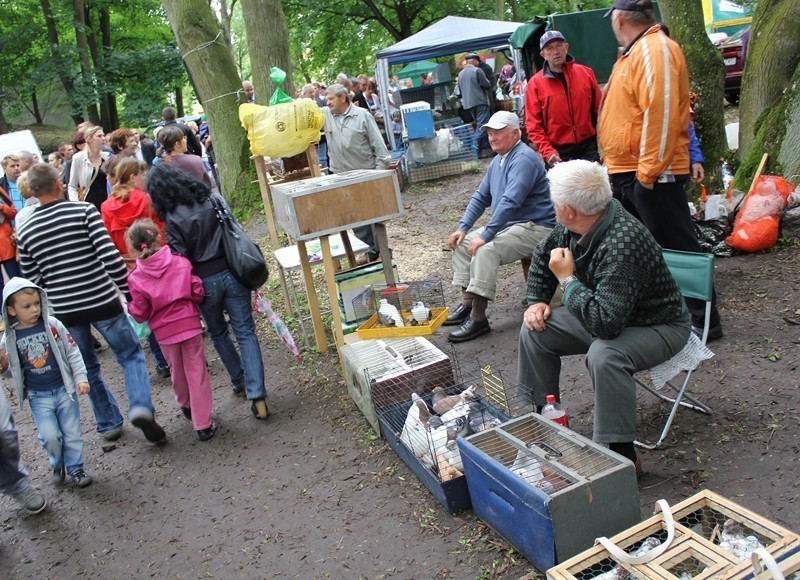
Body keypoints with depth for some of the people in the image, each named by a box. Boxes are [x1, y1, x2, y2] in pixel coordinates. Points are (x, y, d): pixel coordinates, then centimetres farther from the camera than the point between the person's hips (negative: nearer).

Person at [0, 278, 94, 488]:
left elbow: (72, 352, -2)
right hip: (38, 396, 0)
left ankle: (75, 468, 26)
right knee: (50, 436, -6)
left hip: (64, 388, 0)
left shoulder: (52, 324, -8)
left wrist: (81, 378, -6)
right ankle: (57, 465, 23)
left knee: (72, 433, 6)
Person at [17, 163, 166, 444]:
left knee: (88, 368, 20)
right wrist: (129, 290, -8)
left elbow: (33, 280, 5)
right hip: (102, 302, -3)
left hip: (64, 311, 3)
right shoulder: (84, 211, -9)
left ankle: (109, 423, 30)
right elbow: (110, 255, -18)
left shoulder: (25, 232, 2)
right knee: (131, 354, 13)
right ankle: (140, 408, -8)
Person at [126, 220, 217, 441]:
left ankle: (187, 406, 48)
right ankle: (203, 424, 7)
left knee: (177, 371, 23)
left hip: (164, 332, 1)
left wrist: (128, 307, 12)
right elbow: (197, 293, -6)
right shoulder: (180, 262, -8)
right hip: (190, 323, 0)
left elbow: (140, 315, -7)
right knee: (197, 372, 6)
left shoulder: (135, 278, -10)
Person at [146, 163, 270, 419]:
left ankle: (240, 382, 34)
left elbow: (179, 258, -12)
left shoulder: (172, 217, -12)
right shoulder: (214, 199, 1)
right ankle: (257, 396, -4)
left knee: (218, 334, 22)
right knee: (245, 333, 3)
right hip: (231, 272, 3)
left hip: (204, 281, -3)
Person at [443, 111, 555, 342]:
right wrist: (462, 228, 8)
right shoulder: (498, 161, 14)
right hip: (508, 225, 11)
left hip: (535, 228, -10)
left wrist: (485, 235, -30)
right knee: (462, 243, 5)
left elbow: (510, 202, -29)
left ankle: (478, 318, -28)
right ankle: (467, 303, 5)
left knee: (485, 249, -31)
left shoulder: (523, 159, -18)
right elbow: (481, 196, 19)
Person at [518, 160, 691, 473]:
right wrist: (537, 301, 3)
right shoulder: (580, 224, -10)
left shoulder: (623, 244, -36)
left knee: (604, 354, -38)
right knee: (534, 330, 1)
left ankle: (623, 455, -23)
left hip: (658, 327, -9)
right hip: (606, 314, 9)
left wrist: (567, 279, -30)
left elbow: (606, 323, -42)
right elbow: (544, 253, 12)